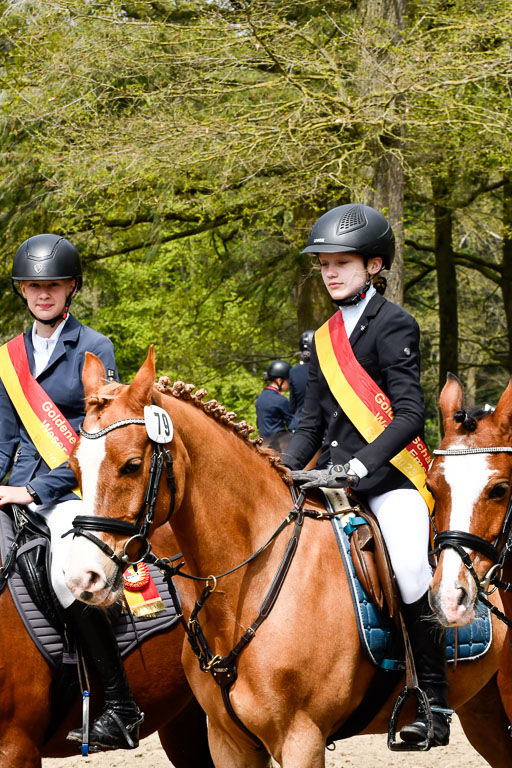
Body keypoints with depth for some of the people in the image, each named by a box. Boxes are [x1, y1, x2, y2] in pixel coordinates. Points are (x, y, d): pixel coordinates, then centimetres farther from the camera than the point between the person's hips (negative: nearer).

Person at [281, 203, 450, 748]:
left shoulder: (394, 324, -5)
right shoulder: (324, 338, 17)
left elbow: (409, 413, -15)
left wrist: (359, 466, -26)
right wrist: (286, 470, 1)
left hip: (389, 476, -7)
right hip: (335, 478, 7)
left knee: (409, 574, -25)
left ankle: (435, 703, -13)